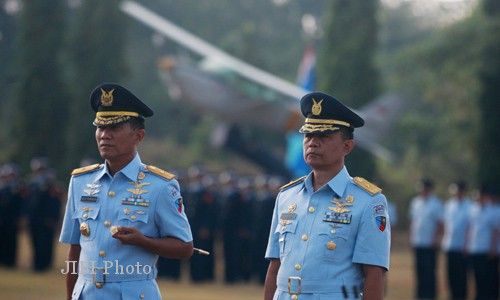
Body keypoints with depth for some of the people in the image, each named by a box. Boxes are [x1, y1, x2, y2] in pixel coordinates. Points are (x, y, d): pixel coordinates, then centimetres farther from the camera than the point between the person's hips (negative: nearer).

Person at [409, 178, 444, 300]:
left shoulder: (436, 203, -4)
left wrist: (436, 239, -13)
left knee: (429, 271, -6)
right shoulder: (415, 202, 14)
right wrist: (411, 237, 11)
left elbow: (440, 224, -6)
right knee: (419, 271, 8)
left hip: (430, 244, -6)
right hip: (417, 243, 6)